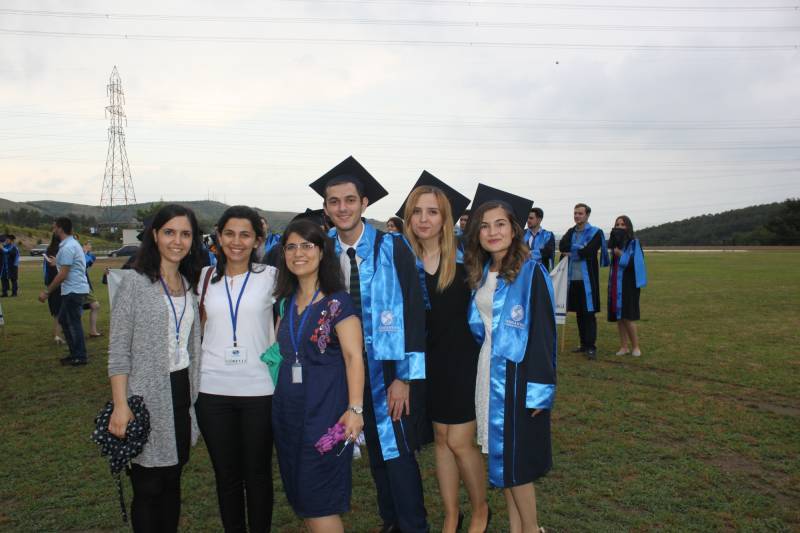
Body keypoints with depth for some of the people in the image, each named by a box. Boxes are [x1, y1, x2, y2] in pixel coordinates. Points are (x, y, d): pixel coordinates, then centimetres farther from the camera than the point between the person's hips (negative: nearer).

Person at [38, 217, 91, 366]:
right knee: (63, 319, 17)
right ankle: (75, 353, 23)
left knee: (74, 323, -2)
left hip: (74, 290, -10)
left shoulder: (67, 248, -18)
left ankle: (80, 357, 7)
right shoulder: (72, 243, 14)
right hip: (73, 290, 10)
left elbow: (62, 274, -20)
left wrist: (47, 291, -15)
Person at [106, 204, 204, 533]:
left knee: (172, 483, 15)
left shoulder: (190, 285, 9)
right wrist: (120, 405, -17)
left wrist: (193, 394, 9)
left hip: (182, 394, 5)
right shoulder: (134, 282, -7)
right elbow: (118, 350, -10)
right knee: (148, 488, 5)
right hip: (147, 397, -5)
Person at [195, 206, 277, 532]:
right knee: (226, 473, 14)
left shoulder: (270, 277, -2)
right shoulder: (205, 278, 6)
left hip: (259, 389, -2)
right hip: (212, 389, 2)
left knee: (257, 473, 10)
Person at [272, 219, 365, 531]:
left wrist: (355, 408, -19)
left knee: (319, 502, 0)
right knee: (300, 497, 14)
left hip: (325, 410, -6)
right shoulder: (285, 302, 10)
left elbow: (354, 356, -12)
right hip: (288, 409, 6)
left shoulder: (337, 301, -8)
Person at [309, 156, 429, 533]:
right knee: (376, 450, 16)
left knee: (397, 452, 0)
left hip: (388, 365, -4)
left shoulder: (392, 248, -11)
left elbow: (412, 311, -13)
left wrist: (405, 376, -16)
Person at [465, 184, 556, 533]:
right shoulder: (480, 274, 6)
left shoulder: (532, 273, -12)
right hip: (487, 374, 6)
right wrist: (480, 370, 7)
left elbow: (543, 333, -14)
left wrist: (538, 390, -16)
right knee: (499, 455, 14)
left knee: (513, 459, 2)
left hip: (517, 375, -6)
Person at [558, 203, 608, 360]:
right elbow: (562, 247, -5)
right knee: (579, 313, 10)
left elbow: (587, 251, -17)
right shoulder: (571, 232, 13)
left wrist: (570, 252, -4)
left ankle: (591, 347, -3)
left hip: (587, 279, -5)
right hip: (573, 278, 5)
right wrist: (580, 247, -14)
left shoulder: (596, 232, -3)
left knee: (589, 313, -6)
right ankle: (584, 344, 18)